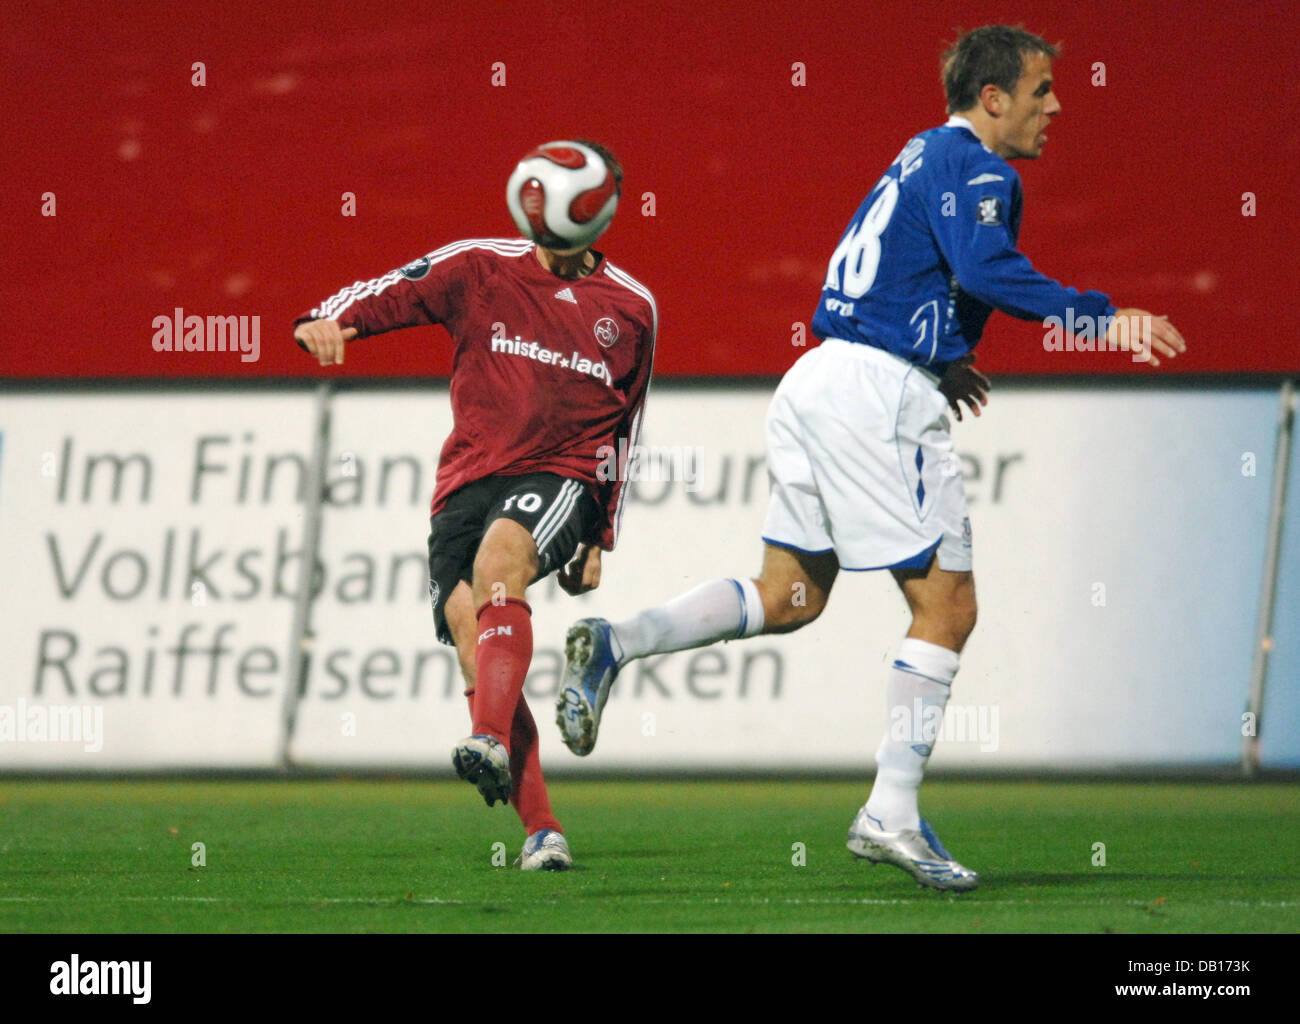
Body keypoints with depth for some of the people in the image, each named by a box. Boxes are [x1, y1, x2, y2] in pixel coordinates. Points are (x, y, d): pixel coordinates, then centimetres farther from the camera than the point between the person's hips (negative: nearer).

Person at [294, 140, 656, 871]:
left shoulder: (631, 309, 14)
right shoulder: (480, 269, 8)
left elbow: (624, 429, 23)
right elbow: (391, 293, -2)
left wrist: (602, 539, 20)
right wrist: (328, 321, -25)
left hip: (561, 479, -1)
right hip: (468, 479, 1)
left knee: (500, 556, -36)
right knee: (479, 658, -16)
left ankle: (493, 742, -52)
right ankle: (543, 832, -13)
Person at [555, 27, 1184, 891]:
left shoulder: (928, 157, 21)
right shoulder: (974, 169, -8)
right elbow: (987, 270, -26)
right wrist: (1099, 319, -24)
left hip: (820, 380, 9)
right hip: (878, 395, -9)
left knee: (791, 596, 14)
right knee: (947, 607, -3)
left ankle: (615, 645, -1)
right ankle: (892, 814, -7)